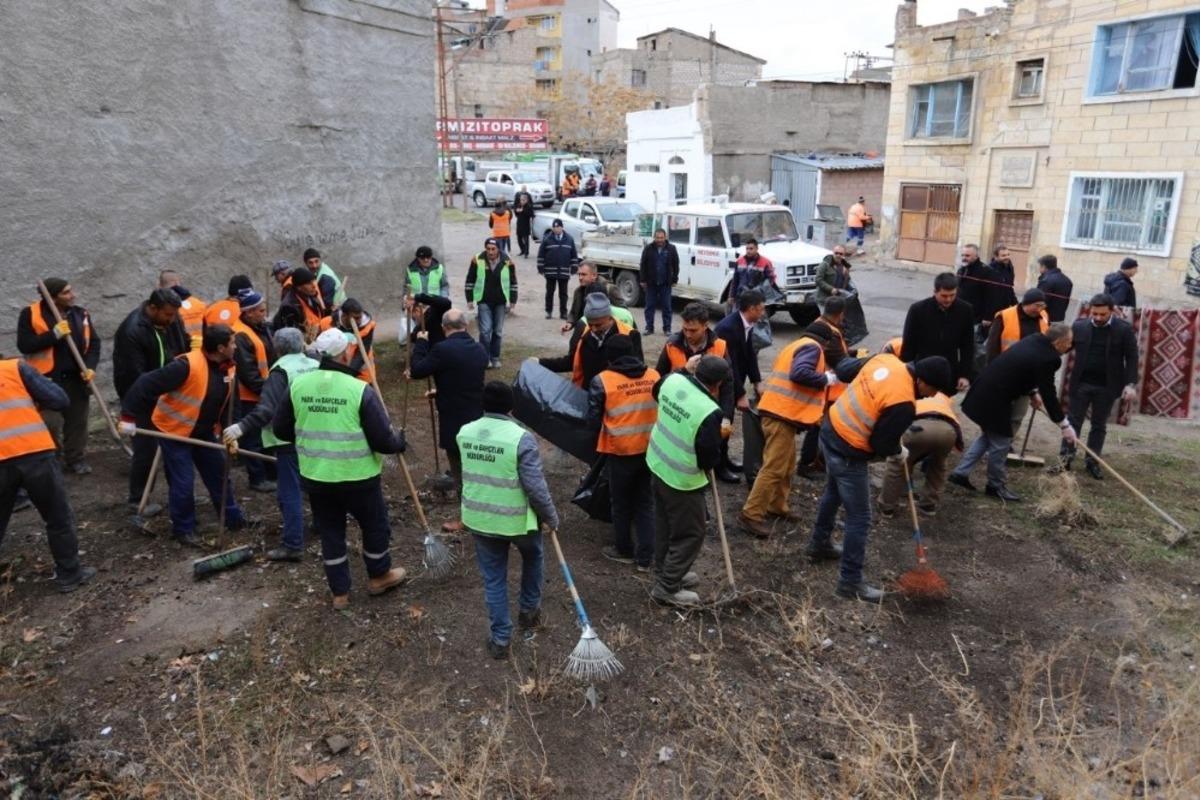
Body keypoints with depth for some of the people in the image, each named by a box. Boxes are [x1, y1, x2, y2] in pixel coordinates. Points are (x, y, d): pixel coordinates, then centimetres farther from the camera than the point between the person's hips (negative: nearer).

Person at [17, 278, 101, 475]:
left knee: (77, 421, 10)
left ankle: (76, 459, 24)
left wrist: (90, 366, -8)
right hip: (47, 379, -4)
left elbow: (93, 342, 7)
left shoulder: (80, 314, 5)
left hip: (76, 378, 4)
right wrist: (54, 334, -21)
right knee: (49, 424, -3)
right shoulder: (31, 314, -7)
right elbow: (24, 345, -13)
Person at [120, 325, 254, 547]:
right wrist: (129, 416, -26)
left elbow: (229, 404, 7)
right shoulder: (188, 365, -30)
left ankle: (234, 518, 26)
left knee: (219, 474, 13)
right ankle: (183, 529, 16)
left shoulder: (228, 369, -6)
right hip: (173, 430, -7)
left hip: (203, 431, 7)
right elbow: (147, 384, -29)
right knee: (183, 482, -2)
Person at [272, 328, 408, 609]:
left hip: (315, 477, 4)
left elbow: (280, 429, 5)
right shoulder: (360, 390, -19)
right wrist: (399, 441, 4)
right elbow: (383, 441, -18)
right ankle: (379, 576, 38)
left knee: (330, 532, 18)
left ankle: (340, 593, 28)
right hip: (358, 478, -4)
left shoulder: (297, 384, -5)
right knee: (374, 525, 20)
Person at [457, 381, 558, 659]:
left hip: (478, 519, 4)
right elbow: (536, 487, -18)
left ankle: (500, 639, 22)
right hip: (517, 520, -3)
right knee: (533, 559, 27)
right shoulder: (521, 438, -21)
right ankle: (528, 612, 40)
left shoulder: (465, 433, -3)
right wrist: (551, 517, -4)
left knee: (493, 578, 16)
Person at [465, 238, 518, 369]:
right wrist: (470, 300, -1)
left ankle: (495, 358, 22)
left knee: (498, 331, 9)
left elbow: (513, 283, 3)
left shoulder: (507, 261, -8)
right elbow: (470, 281, 0)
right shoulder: (477, 260, -10)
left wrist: (513, 301, 2)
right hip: (484, 302, -1)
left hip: (500, 302, 2)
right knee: (485, 330, -7)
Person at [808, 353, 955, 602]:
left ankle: (820, 544, 49)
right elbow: (882, 443, -19)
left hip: (831, 429, 10)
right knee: (859, 519, 3)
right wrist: (900, 451, 5)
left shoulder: (886, 360, -4)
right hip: (848, 453, -9)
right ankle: (851, 582, 12)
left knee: (833, 492, 30)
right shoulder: (903, 403, -26)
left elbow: (847, 370, 12)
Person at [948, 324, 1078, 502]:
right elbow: (1048, 395, -15)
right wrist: (1065, 425, -6)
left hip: (985, 392, 10)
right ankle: (997, 486, 20)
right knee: (1000, 443, 5)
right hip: (994, 400, -10)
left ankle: (960, 473, 22)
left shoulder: (1034, 341, 6)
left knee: (988, 436, 22)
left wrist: (1033, 393, 26)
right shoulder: (1046, 358, -20)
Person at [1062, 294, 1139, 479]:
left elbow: (1132, 357, -5)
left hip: (1106, 386, 0)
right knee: (1073, 421, 3)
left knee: (1099, 425, 10)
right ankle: (1066, 458, 8)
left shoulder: (1124, 329, -6)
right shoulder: (1079, 326, -4)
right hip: (1081, 383, 0)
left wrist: (1131, 384, -12)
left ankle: (1092, 462, 18)